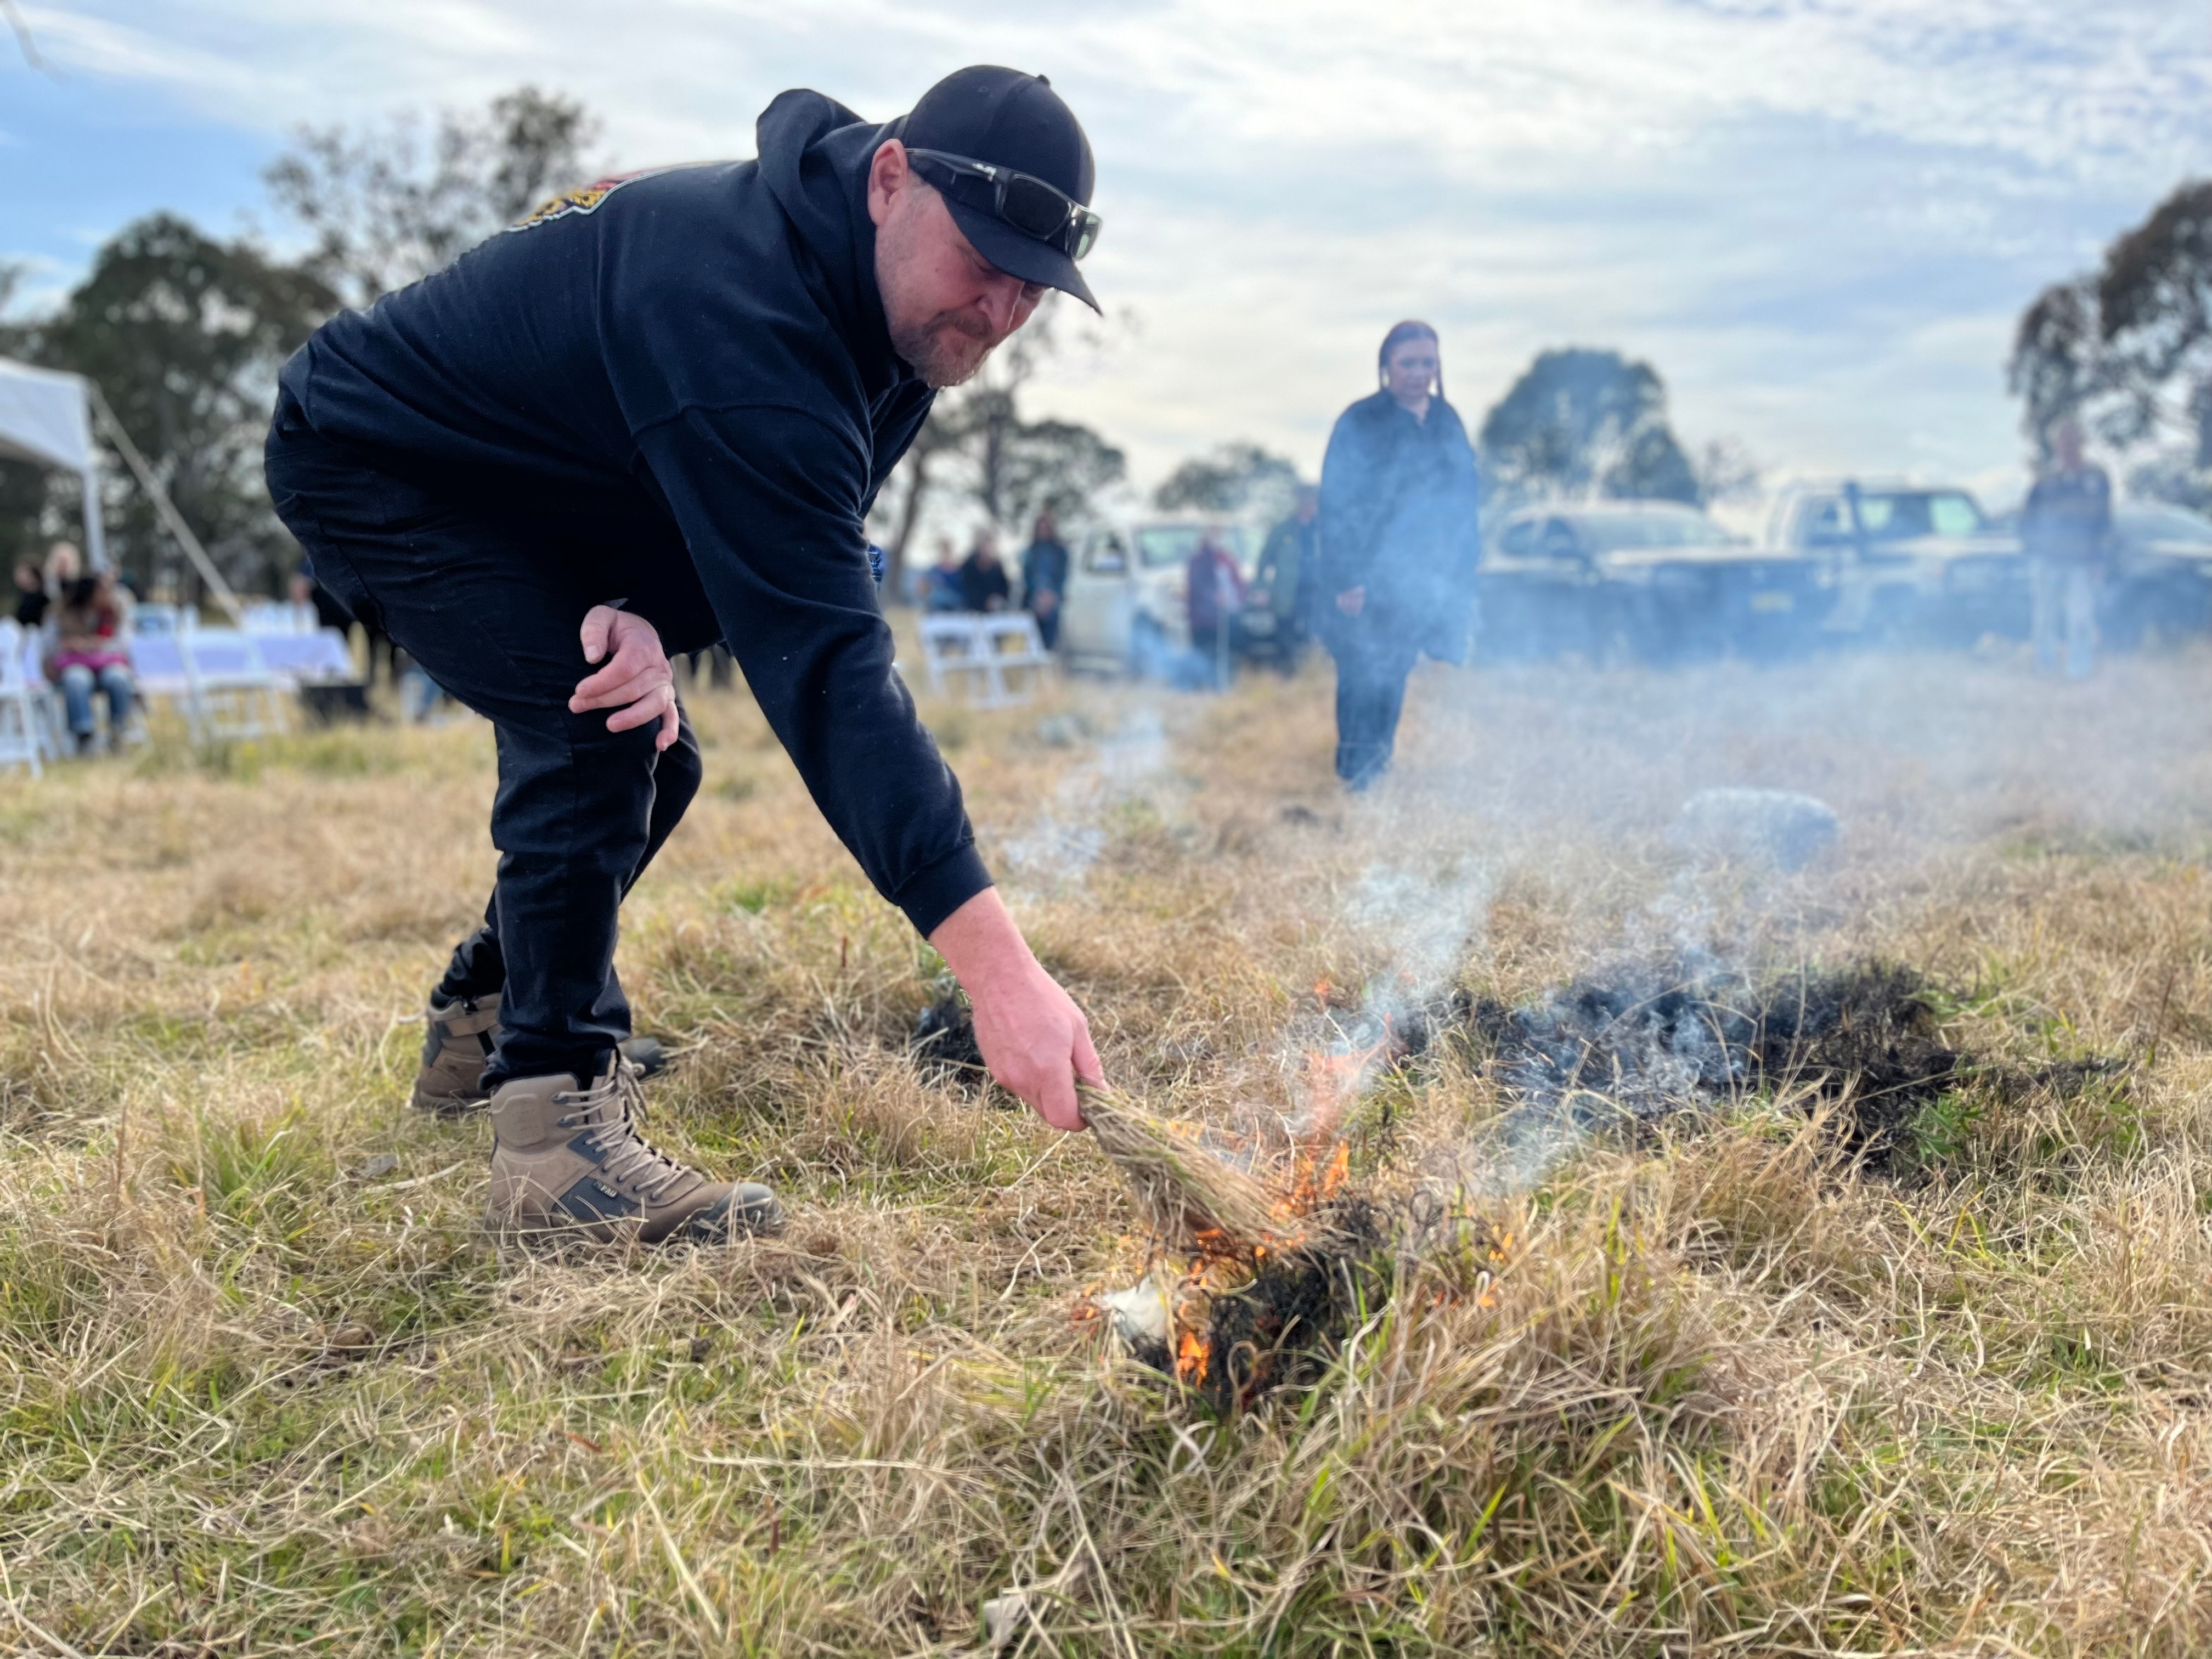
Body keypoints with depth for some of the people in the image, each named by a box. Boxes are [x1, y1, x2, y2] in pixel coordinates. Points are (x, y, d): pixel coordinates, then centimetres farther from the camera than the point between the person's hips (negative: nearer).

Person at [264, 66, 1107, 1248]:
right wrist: (995, 963, -52)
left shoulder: (897, 323, -11)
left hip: (511, 489, 9)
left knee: (650, 761, 9)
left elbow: (763, 548, -4)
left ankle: (480, 1029, 28)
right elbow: (819, 657, -48)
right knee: (590, 731, -25)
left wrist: (651, 616, -29)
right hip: (364, 458, -9)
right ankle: (554, 1131, -17)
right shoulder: (742, 311, -40)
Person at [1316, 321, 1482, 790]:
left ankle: (1377, 770, 19)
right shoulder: (1360, 424, -8)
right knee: (1365, 679, -4)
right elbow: (1336, 506, -11)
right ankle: (1356, 779, 6)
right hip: (1368, 585, -5)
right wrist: (1345, 581, -16)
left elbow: (1464, 504, 12)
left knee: (1393, 679, 9)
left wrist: (1465, 582, 11)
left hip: (1423, 586, 5)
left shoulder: (1447, 422, 8)